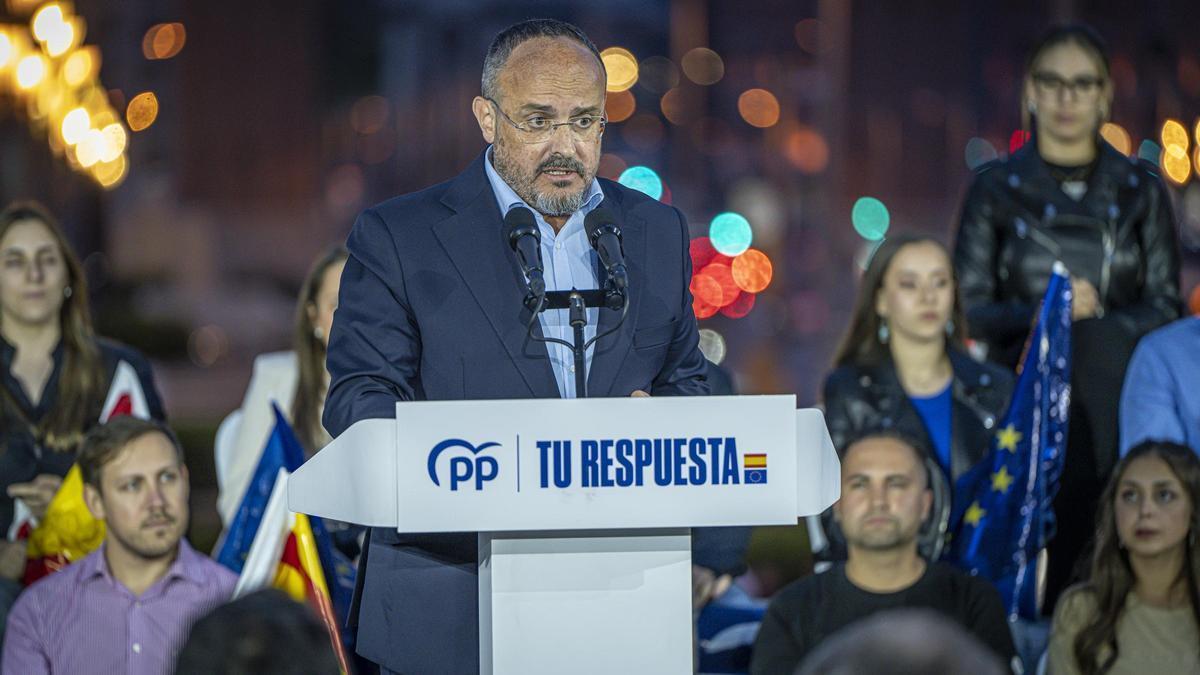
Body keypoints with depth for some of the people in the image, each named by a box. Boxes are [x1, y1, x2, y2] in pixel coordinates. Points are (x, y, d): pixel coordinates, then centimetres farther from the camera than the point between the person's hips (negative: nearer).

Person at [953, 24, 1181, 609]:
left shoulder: (1140, 191, 13)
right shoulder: (998, 188, 10)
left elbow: (1165, 306, 8)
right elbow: (971, 308, 4)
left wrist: (1096, 320, -9)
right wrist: (1045, 311, -12)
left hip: (1112, 400, 1)